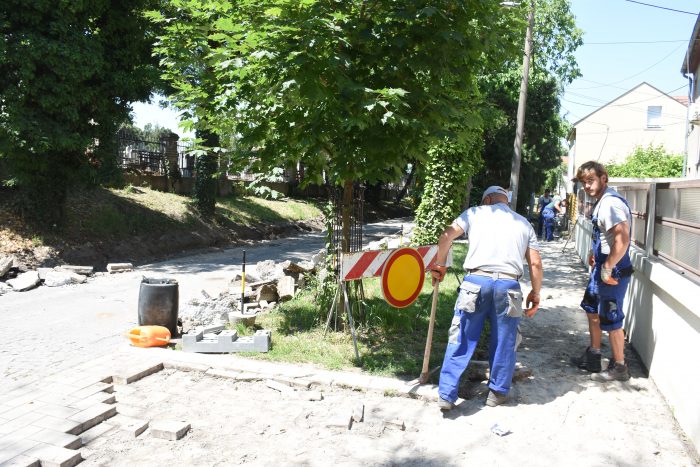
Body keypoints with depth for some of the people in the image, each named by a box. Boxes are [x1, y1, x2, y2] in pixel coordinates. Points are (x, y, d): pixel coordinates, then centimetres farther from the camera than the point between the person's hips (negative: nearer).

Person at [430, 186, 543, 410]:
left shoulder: (475, 213, 13)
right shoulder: (523, 223, 20)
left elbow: (445, 237, 3)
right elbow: (535, 263, 13)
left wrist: (439, 266, 14)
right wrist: (535, 293, 21)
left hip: (476, 281, -1)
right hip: (509, 285, 2)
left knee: (461, 340, 6)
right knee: (504, 342, 17)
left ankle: (446, 394, 8)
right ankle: (498, 392, 29)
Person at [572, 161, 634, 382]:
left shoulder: (611, 203, -22)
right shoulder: (602, 201, 10)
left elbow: (622, 240, -31)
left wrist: (607, 269, -25)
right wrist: (596, 254, 19)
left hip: (613, 272, -10)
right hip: (602, 267, 10)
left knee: (611, 320, 2)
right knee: (592, 310, 21)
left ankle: (619, 367, 18)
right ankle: (593, 356, 35)